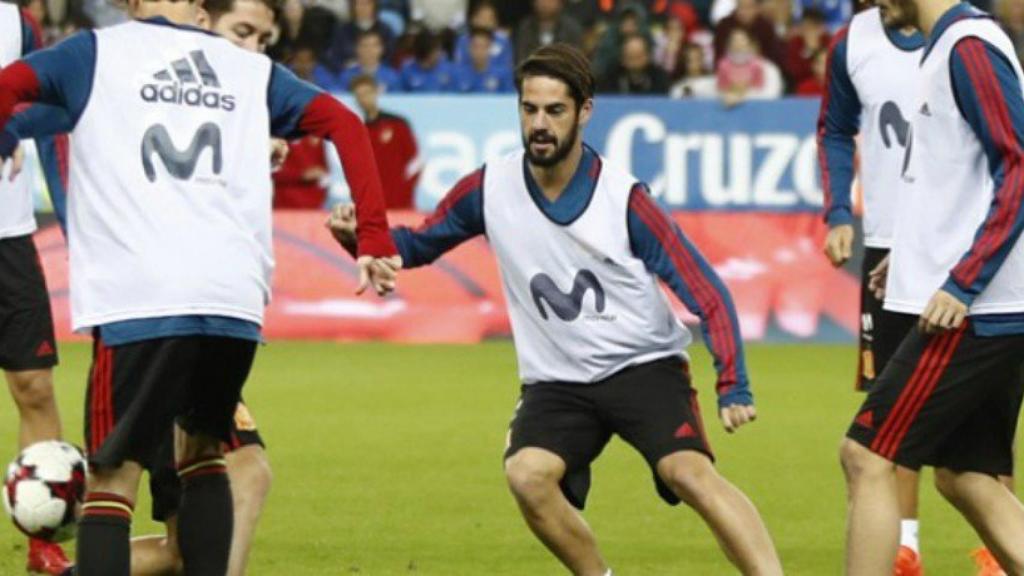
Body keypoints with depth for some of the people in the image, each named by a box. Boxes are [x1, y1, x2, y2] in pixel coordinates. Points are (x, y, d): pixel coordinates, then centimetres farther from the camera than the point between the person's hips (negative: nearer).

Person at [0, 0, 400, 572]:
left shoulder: (95, 52, 13)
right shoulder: (254, 71, 21)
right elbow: (345, 124, 13)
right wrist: (375, 241, 12)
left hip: (136, 303, -3)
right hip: (237, 304, 3)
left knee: (112, 479, -1)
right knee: (205, 450, 25)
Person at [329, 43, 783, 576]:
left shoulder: (624, 201, -15)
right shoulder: (490, 188, -5)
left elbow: (707, 294, -13)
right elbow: (417, 245, 10)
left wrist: (733, 386, -25)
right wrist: (358, 236, -11)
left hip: (645, 367, -3)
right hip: (557, 383, 3)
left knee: (690, 472, -28)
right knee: (527, 474, -24)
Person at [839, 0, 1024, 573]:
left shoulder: (968, 46, -14)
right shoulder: (946, 47, 16)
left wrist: (962, 283, -24)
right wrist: (924, 253, 20)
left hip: (973, 311, -10)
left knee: (868, 459, -7)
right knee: (968, 479, 12)